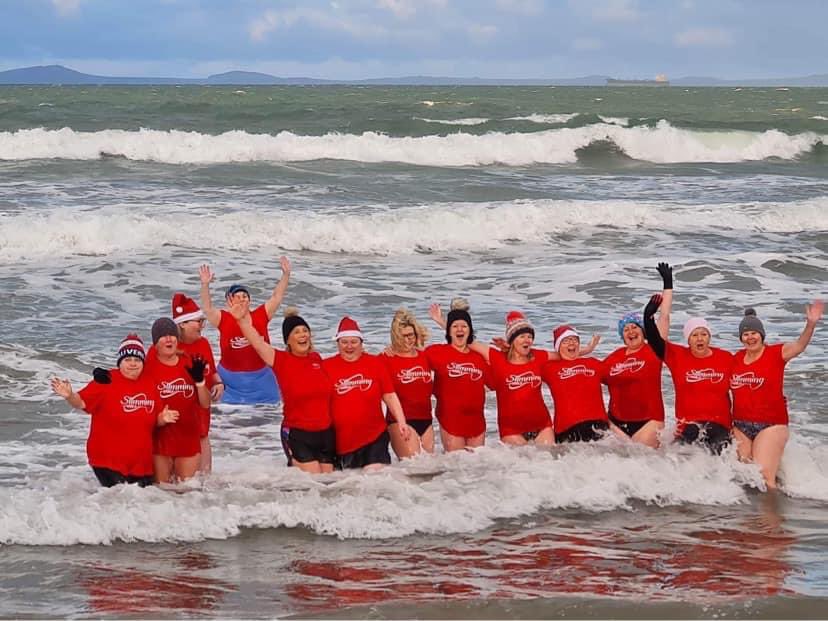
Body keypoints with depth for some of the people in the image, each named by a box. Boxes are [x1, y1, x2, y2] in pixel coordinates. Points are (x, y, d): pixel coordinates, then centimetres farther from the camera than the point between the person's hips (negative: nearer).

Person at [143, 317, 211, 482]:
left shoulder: (190, 364, 5)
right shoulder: (150, 366, -5)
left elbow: (205, 403, 6)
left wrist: (199, 380, -8)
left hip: (189, 437, 3)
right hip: (160, 436, -3)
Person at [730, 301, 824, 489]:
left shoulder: (776, 353, -5)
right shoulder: (736, 359, 8)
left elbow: (799, 345, -23)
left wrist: (810, 325, -40)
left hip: (771, 425, -5)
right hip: (740, 426, 5)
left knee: (764, 477, -13)